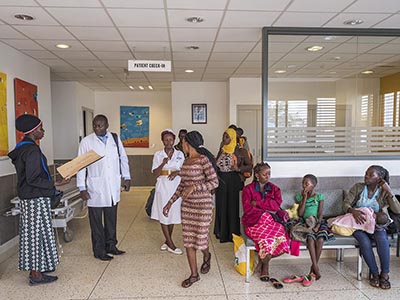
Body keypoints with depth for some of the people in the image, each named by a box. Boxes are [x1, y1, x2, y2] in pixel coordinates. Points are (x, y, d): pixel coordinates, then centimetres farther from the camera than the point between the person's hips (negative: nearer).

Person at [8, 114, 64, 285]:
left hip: (27, 198, 10)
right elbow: (32, 179, -23)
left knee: (31, 233, 16)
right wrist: (54, 186, -16)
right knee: (38, 233, -1)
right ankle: (36, 275, 10)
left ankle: (34, 268, 29)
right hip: (36, 199, -10)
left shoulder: (22, 148, 11)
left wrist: (50, 185, 16)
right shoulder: (32, 151, -19)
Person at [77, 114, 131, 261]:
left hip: (113, 187, 3)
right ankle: (99, 250, 22)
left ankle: (110, 246, 31)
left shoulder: (115, 139, 4)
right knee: (96, 221, 7)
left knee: (111, 219, 15)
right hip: (95, 188, -3)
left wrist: (126, 178, 10)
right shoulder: (86, 142, -4)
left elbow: (123, 158, 12)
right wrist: (82, 188, -6)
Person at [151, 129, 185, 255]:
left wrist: (177, 172, -14)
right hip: (163, 187, -1)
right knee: (163, 215, 0)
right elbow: (155, 173, -4)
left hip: (176, 187, 1)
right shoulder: (158, 155, 1)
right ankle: (170, 244, 10)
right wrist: (163, 163, -22)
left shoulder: (180, 154, 5)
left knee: (173, 214, 8)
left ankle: (167, 241, 26)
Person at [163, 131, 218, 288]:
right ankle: (194, 274, 24)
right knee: (188, 239, 9)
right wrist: (170, 202, 13)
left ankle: (206, 256, 38)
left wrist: (193, 187, -24)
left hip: (202, 205, -7)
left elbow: (214, 182, -18)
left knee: (200, 238, 2)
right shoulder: (186, 161, 8)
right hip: (187, 205, 7)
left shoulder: (203, 160, -15)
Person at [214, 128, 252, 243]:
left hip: (234, 181, -4)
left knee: (233, 206, 1)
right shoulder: (221, 151, 10)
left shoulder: (240, 151, -5)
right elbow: (216, 166, 18)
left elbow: (250, 165, -3)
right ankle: (222, 232, 22)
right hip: (221, 181, 5)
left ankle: (233, 233, 15)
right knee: (221, 207, 9)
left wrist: (239, 169, -20)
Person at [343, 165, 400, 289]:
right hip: (358, 222, -1)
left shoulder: (384, 192, -1)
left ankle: (385, 274, -18)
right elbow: (345, 203, -7)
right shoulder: (358, 187, -3)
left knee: (382, 238, -32)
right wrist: (353, 211, -30)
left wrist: (389, 191, -20)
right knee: (365, 241, -30)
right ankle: (375, 274, -14)